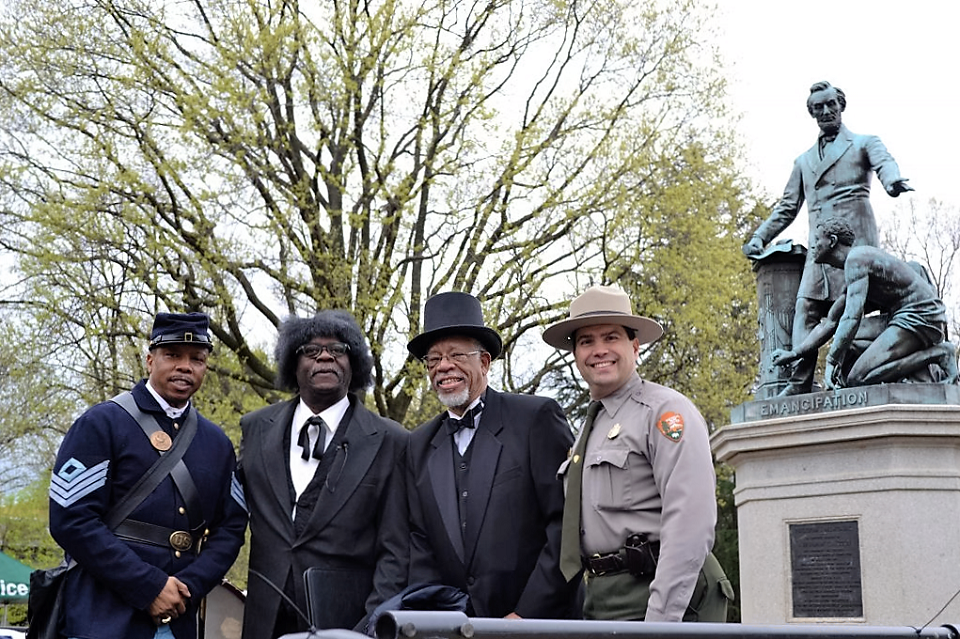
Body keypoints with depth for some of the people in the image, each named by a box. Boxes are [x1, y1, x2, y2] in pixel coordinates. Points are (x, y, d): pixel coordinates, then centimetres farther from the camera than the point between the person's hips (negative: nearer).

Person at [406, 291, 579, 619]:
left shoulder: (538, 418, -5)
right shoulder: (419, 447, 10)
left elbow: (567, 524, -9)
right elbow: (419, 542, 9)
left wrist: (527, 613, -13)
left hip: (541, 621, -4)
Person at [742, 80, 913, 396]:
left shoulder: (864, 143, 15)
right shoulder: (803, 161, 28)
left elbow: (884, 163, -7)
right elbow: (787, 207, 29)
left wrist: (893, 181, -31)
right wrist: (759, 237, 17)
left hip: (855, 241, -4)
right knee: (806, 308, -11)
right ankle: (800, 381, -18)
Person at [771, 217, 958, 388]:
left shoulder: (856, 258, -11)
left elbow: (852, 316, -22)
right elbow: (829, 323, 22)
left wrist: (832, 362, -21)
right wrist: (794, 354, 16)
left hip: (919, 317, -10)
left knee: (858, 379, -20)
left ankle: (939, 353, -15)